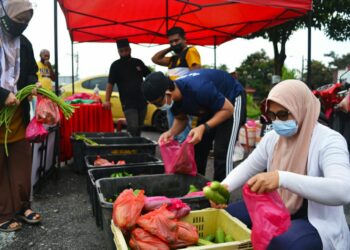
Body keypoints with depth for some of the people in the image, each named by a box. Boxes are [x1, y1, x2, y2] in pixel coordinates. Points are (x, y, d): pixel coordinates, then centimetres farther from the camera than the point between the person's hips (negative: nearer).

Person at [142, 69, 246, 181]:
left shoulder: (198, 89, -40)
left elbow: (228, 109, -30)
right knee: (198, 149, 5)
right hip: (211, 104, 7)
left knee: (222, 153, -17)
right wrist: (171, 132, -22)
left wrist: (203, 128, -41)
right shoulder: (173, 98, -17)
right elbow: (181, 119, -1)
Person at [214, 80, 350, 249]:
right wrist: (224, 186, -10)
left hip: (317, 223, -6)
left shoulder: (329, 141, -20)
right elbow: (247, 167, 11)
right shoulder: (273, 137, 1)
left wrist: (282, 178, -48)